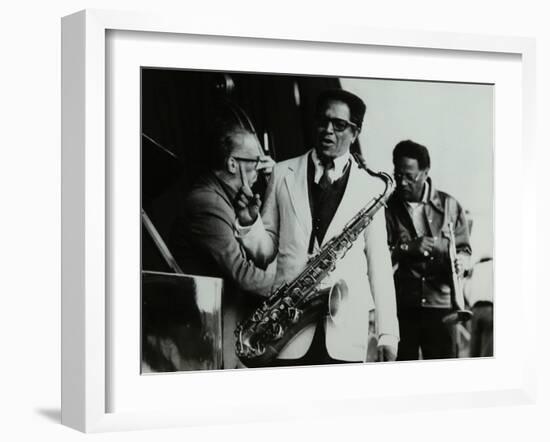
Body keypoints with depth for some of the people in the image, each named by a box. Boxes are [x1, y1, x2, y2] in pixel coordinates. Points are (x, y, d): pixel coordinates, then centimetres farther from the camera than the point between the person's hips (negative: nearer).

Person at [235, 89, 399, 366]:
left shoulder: (370, 187, 5)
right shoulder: (283, 174, 9)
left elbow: (379, 262, 6)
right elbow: (266, 252, 11)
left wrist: (388, 332, 2)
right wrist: (249, 221, -9)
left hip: (347, 331, -1)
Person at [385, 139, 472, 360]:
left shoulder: (448, 205, 6)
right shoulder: (388, 207, 3)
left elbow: (464, 248, 11)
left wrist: (460, 261, -12)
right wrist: (406, 248, -19)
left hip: (440, 303, 0)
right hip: (399, 304, 0)